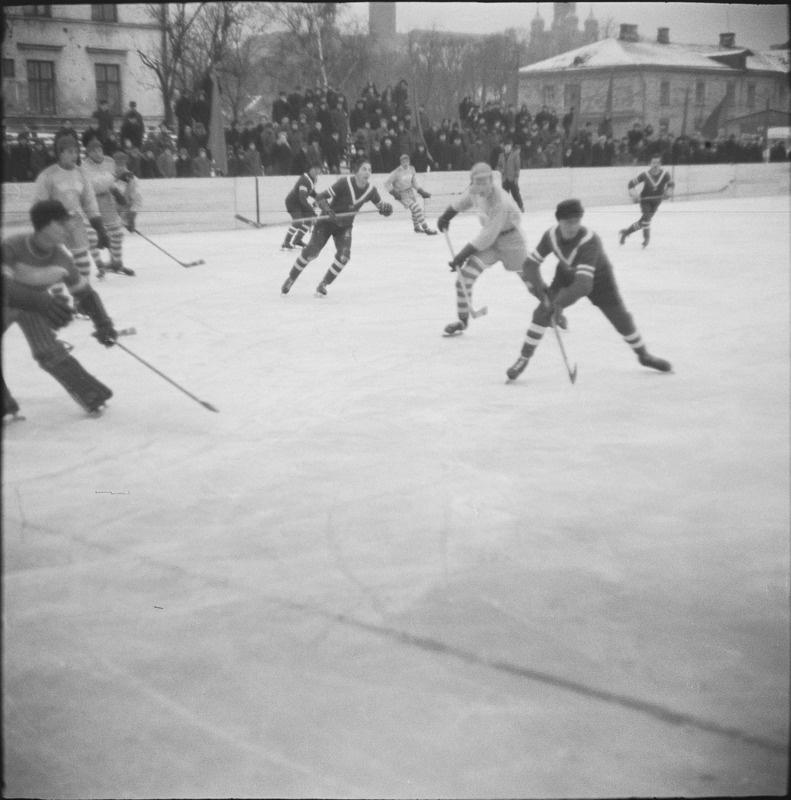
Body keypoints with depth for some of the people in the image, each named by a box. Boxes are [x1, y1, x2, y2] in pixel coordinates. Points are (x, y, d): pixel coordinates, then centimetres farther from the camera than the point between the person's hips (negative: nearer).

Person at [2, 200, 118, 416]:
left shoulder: (62, 258, -21)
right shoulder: (11, 247, -35)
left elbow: (84, 292, -8)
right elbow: (5, 287, -46)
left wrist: (103, 323, -15)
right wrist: (42, 301, -58)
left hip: (34, 306, 2)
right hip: (7, 304, -2)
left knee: (49, 352, -13)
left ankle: (92, 395, 2)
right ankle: (5, 407, 3)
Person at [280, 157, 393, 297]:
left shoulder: (371, 190, -11)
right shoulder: (344, 183, -25)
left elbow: (380, 205, 6)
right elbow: (320, 198, -24)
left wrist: (386, 208, -19)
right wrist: (329, 212, -41)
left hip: (345, 226, 4)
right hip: (327, 222, -4)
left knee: (344, 255, -17)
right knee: (311, 252, -11)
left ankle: (323, 285, 0)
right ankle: (291, 279, 11)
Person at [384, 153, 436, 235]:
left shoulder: (412, 169, -1)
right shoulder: (397, 172, -21)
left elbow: (414, 182, 11)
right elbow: (387, 183, -18)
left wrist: (421, 191, 5)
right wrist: (394, 193, -24)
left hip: (410, 191, 7)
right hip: (401, 194, -7)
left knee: (415, 209, 17)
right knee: (416, 208, -19)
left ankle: (417, 227, 40)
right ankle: (426, 229, -16)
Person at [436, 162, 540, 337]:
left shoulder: (500, 202, -32)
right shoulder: (473, 191, -11)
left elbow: (489, 235, -31)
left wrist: (464, 254, -29)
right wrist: (447, 214, 20)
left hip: (510, 239, -6)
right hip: (489, 239, 6)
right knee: (464, 277, -8)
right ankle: (462, 320, 5)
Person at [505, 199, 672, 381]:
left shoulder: (589, 241, -40)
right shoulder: (551, 235, -25)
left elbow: (584, 283, -47)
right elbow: (531, 263, -14)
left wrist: (560, 302, -53)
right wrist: (541, 288, -29)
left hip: (598, 278, -3)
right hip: (567, 276, 3)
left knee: (621, 318, -2)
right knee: (543, 312, -15)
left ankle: (644, 355, 24)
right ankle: (523, 359, -5)